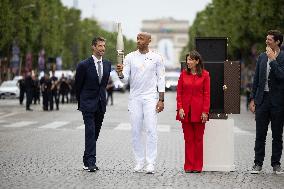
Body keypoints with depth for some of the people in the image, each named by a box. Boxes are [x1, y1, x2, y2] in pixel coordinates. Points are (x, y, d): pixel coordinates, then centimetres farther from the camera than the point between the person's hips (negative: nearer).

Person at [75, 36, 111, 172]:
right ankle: (90, 162, -16)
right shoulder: (84, 65, -9)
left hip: (101, 103, 5)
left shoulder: (107, 64, 7)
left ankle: (88, 161, 16)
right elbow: (78, 85, 2)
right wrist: (81, 102, 10)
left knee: (95, 133, 7)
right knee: (90, 132, -13)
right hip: (88, 104, -5)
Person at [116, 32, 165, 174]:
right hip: (135, 98, 3)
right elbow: (126, 79, 0)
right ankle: (139, 162, 13)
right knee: (136, 131, 5)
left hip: (151, 98, -3)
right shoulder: (130, 57, 4)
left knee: (151, 130, -8)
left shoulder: (156, 58, 0)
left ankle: (150, 163, -7)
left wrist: (161, 100, -5)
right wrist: (120, 74, -23)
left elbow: (161, 79, 1)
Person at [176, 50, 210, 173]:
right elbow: (179, 92, 6)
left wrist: (205, 111, -8)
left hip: (198, 111, -2)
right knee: (188, 139, 5)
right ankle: (189, 166, 10)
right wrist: (180, 108, -4)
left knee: (198, 139, 4)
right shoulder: (183, 74, 6)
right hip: (186, 111, 2)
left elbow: (207, 94, -2)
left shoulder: (204, 74, -1)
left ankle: (197, 166, 11)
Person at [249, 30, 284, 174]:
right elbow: (256, 79, 13)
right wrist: (252, 99, 9)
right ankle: (258, 163, 10)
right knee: (260, 134, 5)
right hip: (262, 100, 4)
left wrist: (272, 59, -17)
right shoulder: (262, 57, 10)